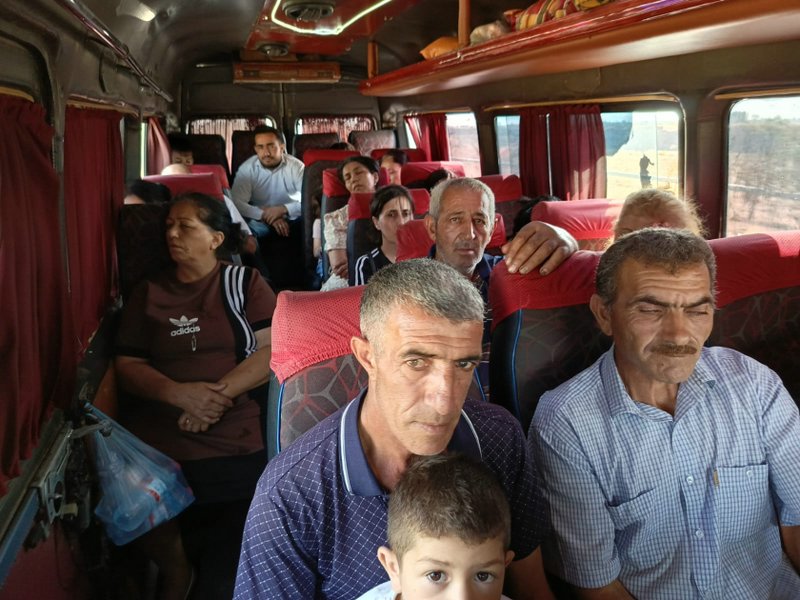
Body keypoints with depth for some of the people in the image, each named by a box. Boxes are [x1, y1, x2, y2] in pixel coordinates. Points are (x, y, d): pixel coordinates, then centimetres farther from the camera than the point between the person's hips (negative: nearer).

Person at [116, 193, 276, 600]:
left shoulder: (245, 283, 7)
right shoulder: (148, 293, 14)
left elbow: (272, 350, -3)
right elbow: (127, 365, 8)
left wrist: (218, 394, -17)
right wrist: (180, 393, -12)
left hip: (235, 448, -2)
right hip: (156, 447, 2)